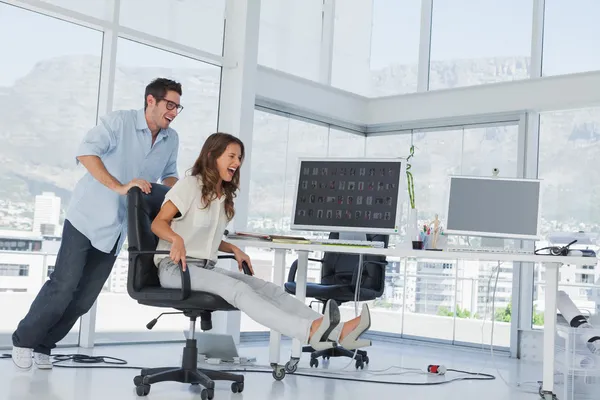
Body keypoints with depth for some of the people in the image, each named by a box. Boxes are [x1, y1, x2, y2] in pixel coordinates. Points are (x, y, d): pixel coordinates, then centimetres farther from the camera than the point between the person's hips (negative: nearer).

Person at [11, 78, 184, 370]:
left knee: (85, 297, 6)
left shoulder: (171, 139, 3)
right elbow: (86, 152, -26)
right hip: (87, 217, -6)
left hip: (116, 229, 6)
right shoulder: (120, 121, -15)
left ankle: (43, 346, 22)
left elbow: (169, 173, 17)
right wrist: (120, 187, -34)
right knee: (63, 285, -7)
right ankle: (23, 340, 14)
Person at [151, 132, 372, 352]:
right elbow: (158, 223, -8)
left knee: (266, 288, -19)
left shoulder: (224, 195, 17)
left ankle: (337, 332, -38)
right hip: (175, 267, -6)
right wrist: (177, 239, -29)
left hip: (206, 267, 6)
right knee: (236, 288, -33)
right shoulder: (190, 185, -4)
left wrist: (234, 249, 5)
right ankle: (310, 331, -55)